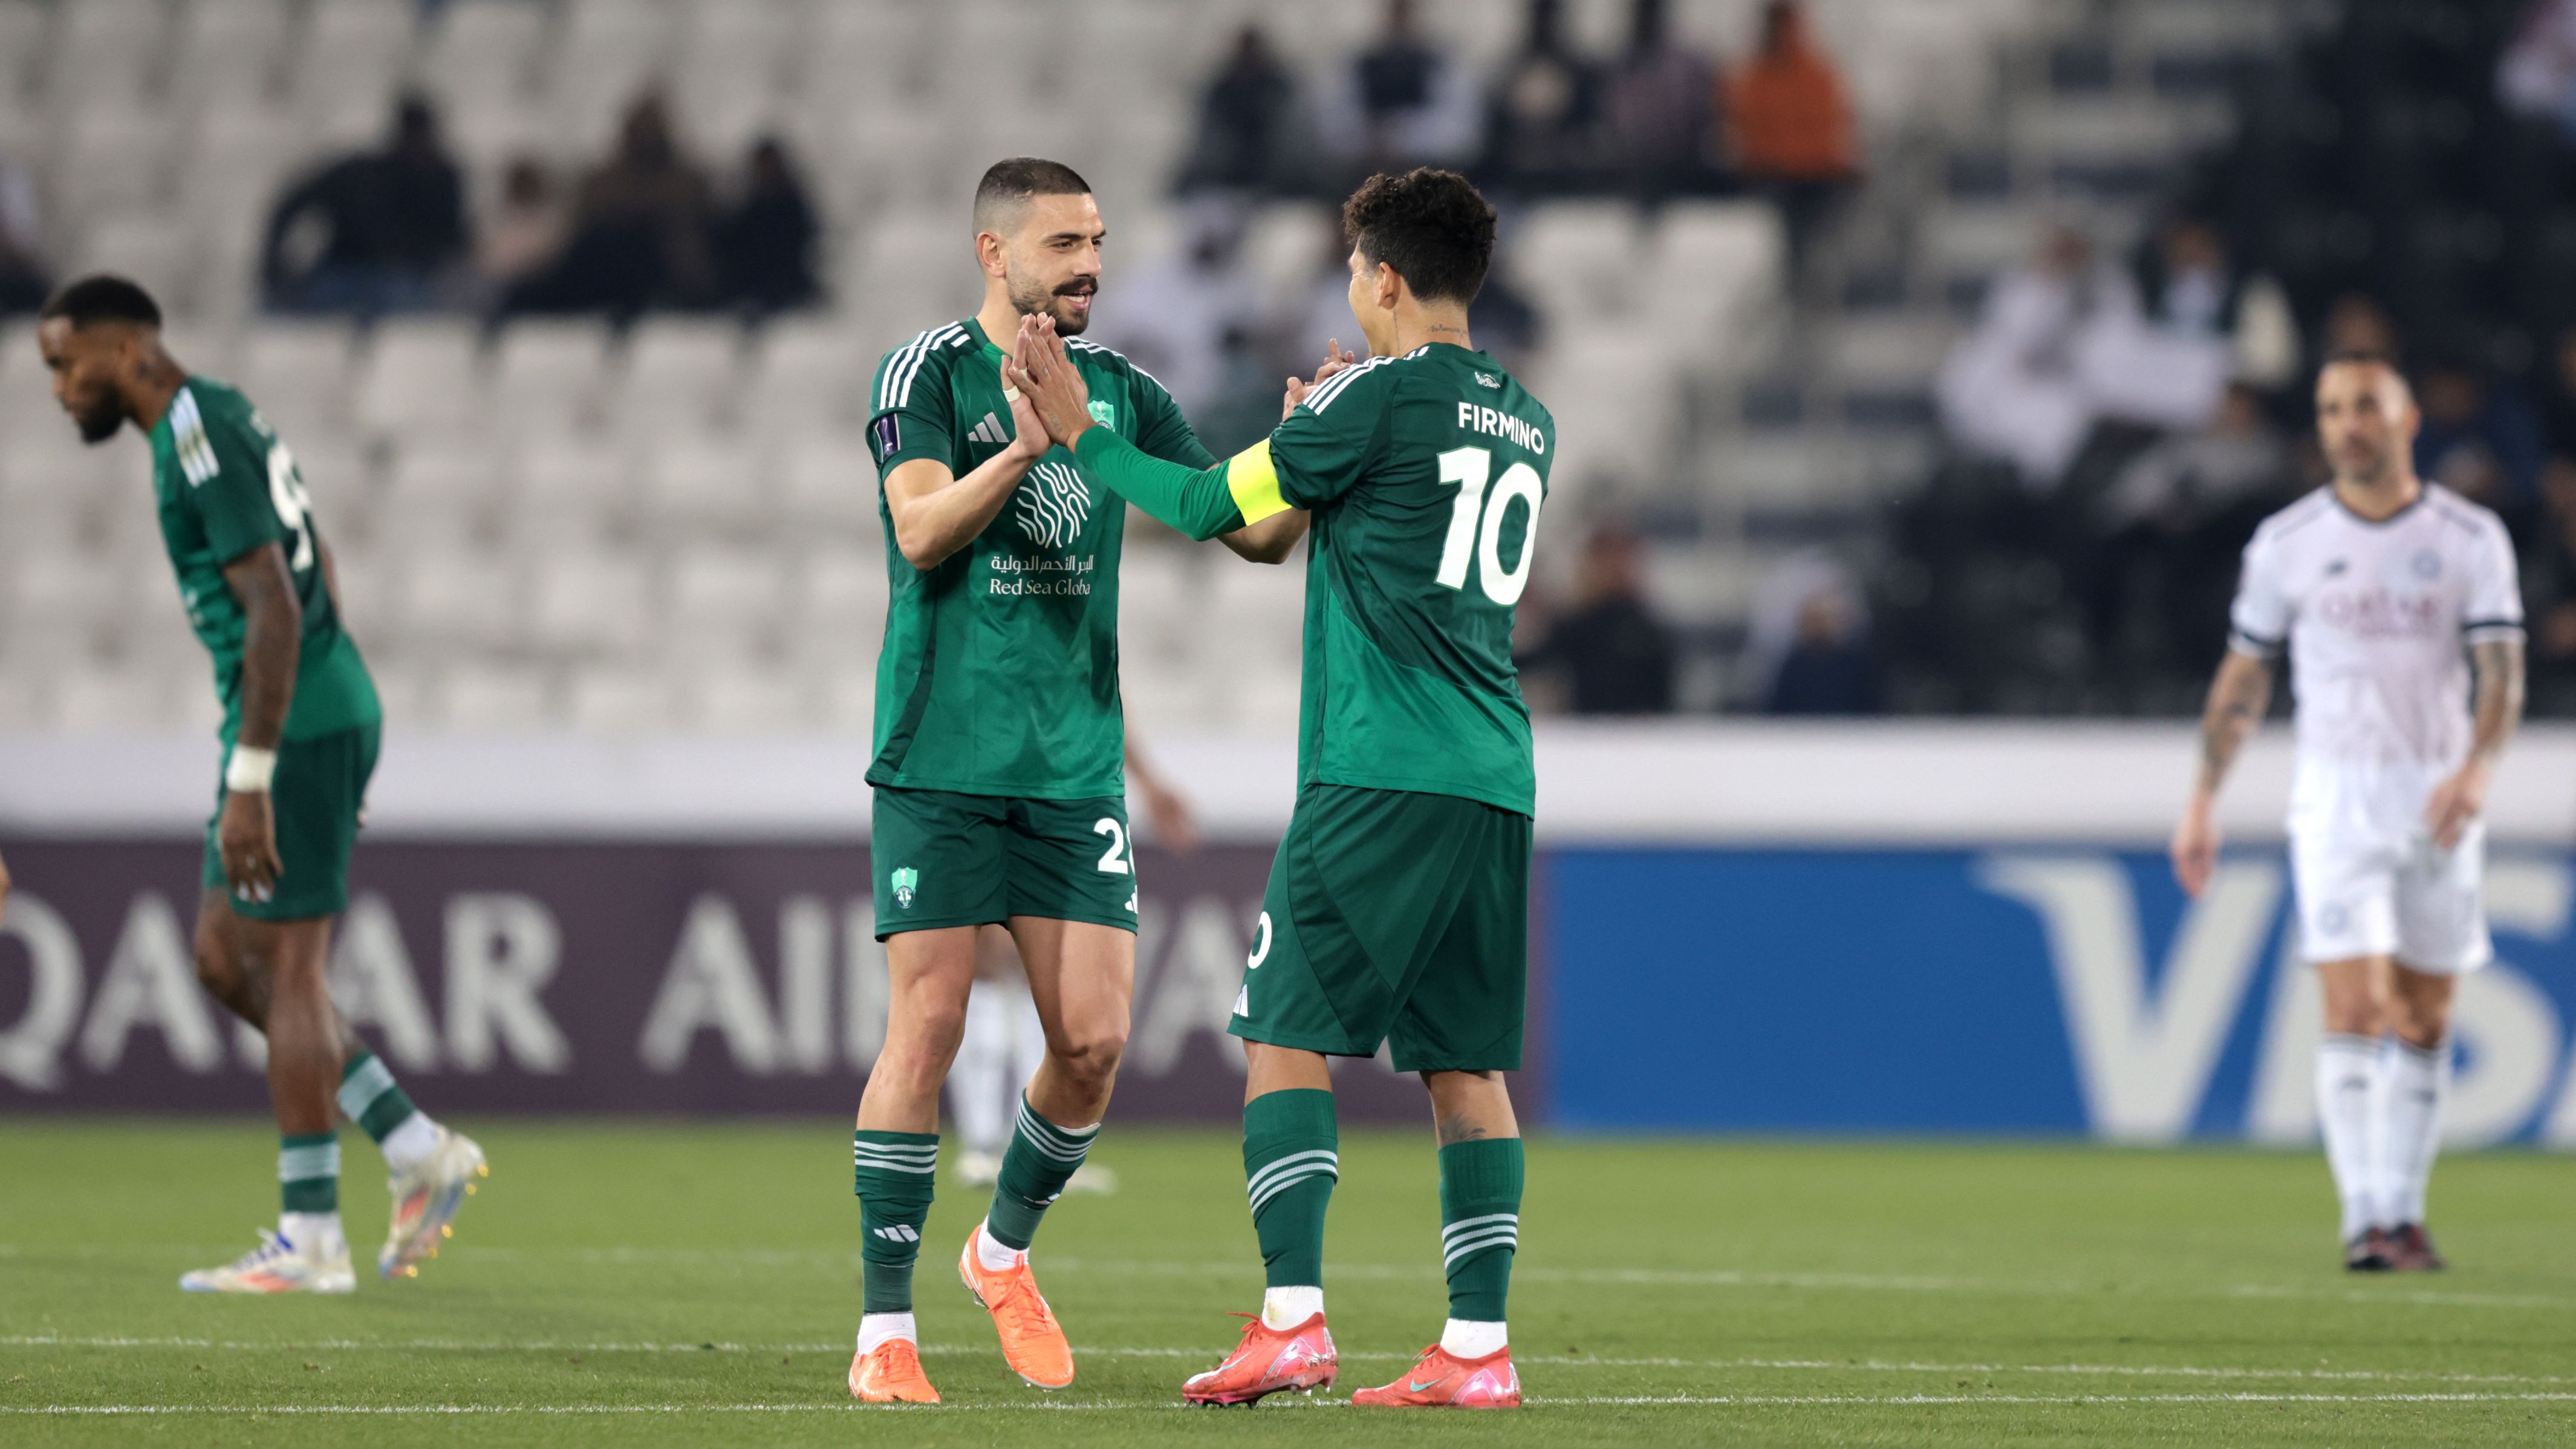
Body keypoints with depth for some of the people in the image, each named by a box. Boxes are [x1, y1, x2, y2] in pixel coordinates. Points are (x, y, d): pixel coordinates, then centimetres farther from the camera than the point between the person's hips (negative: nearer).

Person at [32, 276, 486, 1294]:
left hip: (295, 722, -10)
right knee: (224, 957, 12)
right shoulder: (223, 420, 16)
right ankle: (420, 1154, 12)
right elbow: (314, 590, 22)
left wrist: (250, 782, -24)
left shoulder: (200, 439, -16)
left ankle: (311, 1240, -1)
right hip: (324, 706, 10)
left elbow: (275, 608, -22)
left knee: (284, 969, -5)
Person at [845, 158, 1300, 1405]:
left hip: (1077, 765, 4)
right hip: (942, 764, -4)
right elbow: (922, 530, -16)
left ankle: (1005, 1252, 24)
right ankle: (885, 1328, -1)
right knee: (927, 1025, -8)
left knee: (1094, 1039, -2)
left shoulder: (1122, 394, 11)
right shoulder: (925, 374, -2)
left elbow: (1255, 530, 10)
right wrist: (1023, 449, -30)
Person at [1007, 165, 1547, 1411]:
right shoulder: (1523, 420, 15)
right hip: (1494, 783, 7)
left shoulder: (1378, 397, -6)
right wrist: (1318, 430, 38)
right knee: (1465, 1063, 8)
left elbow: (1212, 505, 1)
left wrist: (1081, 434, 14)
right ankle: (1478, 1346, 2)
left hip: (1378, 778, -7)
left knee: (1286, 1036, -3)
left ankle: (1293, 1321, -13)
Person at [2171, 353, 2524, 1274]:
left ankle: (2404, 1213, 18)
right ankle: (2365, 1222, -17)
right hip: (2338, 796, -1)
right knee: (2355, 1010, -13)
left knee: (2424, 1021, 7)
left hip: (2439, 801, 1)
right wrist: (2204, 800, 5)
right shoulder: (2286, 542, 1)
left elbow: (2501, 671, -6)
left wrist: (2476, 768, -24)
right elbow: (2244, 677, 9)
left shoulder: (2472, 538, 0)